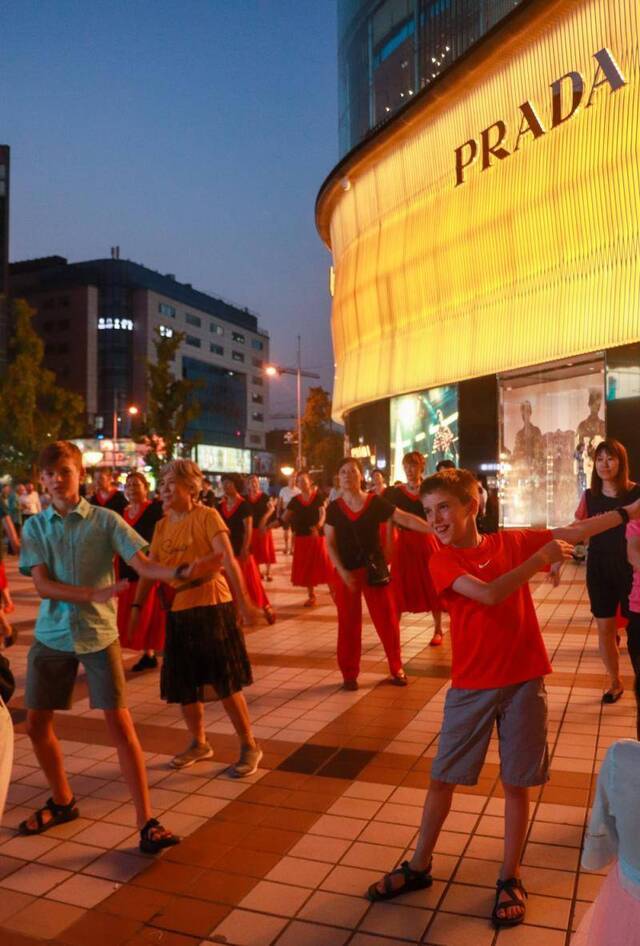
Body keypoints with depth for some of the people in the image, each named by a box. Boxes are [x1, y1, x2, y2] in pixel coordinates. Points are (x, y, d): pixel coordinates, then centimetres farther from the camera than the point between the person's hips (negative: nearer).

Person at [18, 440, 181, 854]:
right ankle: (63, 801, 36)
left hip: (99, 633, -3)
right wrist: (94, 594, -22)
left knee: (120, 723, -6)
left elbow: (143, 564, -13)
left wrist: (180, 571, -33)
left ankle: (147, 821, 2)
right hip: (51, 635, 4)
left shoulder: (105, 520, -5)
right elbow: (43, 585, -8)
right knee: (37, 723, 12)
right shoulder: (35, 527, 2)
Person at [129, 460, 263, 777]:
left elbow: (228, 559, -20)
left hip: (211, 607, -6)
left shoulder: (207, 516, -10)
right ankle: (199, 743, 33)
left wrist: (243, 601, -30)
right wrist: (137, 606, 3)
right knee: (184, 682, 14)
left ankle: (249, 746, 15)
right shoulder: (162, 526, 9)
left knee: (225, 681, -1)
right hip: (177, 610, 7)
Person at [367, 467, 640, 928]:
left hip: (523, 681, 1)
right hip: (471, 686, -1)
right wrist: (543, 555, -20)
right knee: (442, 778, 9)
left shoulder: (512, 541, 0)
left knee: (517, 783, 10)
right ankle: (419, 866, 28)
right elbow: (489, 594, -24)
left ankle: (511, 878, 28)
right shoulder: (442, 561, -9)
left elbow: (574, 531, 6)